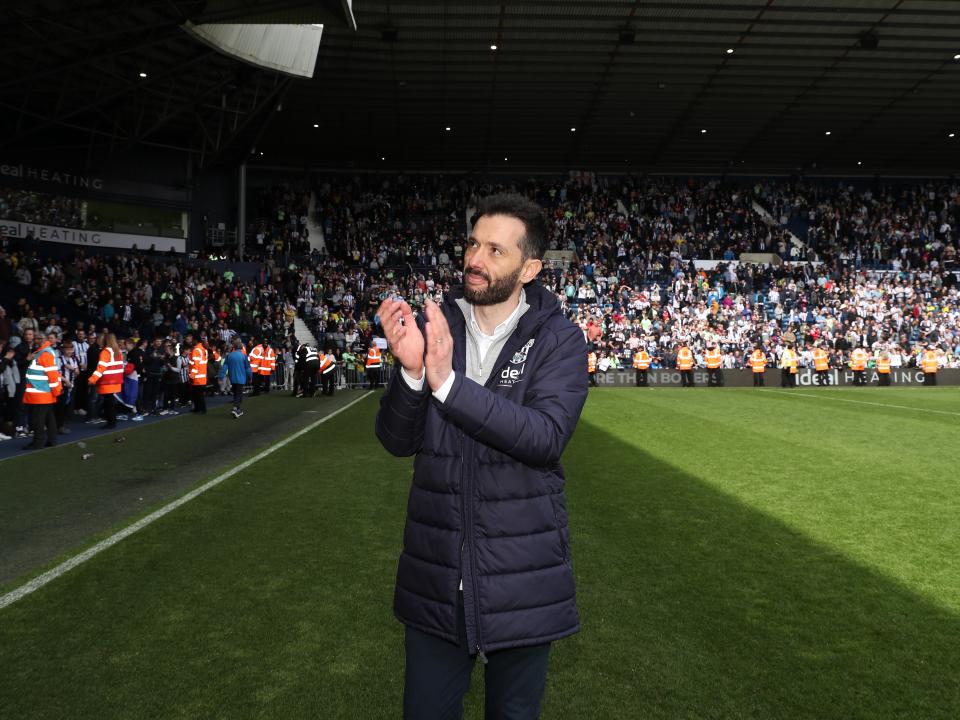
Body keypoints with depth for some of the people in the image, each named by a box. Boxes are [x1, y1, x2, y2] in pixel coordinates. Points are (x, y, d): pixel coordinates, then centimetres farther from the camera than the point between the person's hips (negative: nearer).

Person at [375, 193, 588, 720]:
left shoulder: (559, 340, -8)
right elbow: (397, 441, -4)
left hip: (522, 577, -2)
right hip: (435, 573, 2)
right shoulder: (434, 326, -1)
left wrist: (448, 383, -31)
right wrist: (411, 371, -24)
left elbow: (547, 438, -24)